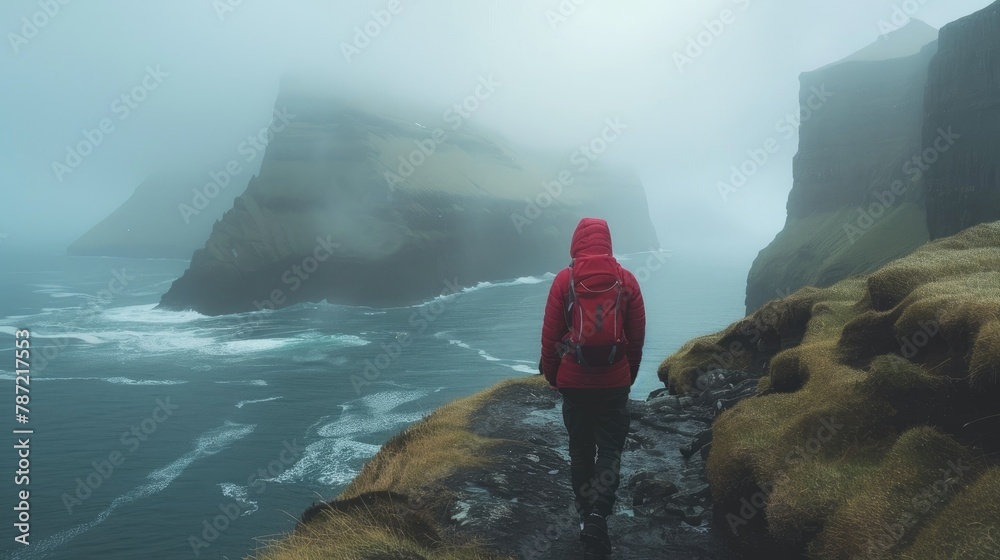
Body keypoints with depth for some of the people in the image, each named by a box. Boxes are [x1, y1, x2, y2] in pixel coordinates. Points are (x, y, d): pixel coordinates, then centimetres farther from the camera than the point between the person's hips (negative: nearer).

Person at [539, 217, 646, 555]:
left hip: (574, 380, 0)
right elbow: (637, 336, 2)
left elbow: (550, 334, -4)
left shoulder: (564, 279, -6)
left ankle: (585, 515, 24)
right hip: (615, 381, 0)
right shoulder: (626, 279, -2)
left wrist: (551, 375, 9)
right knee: (610, 449, 9)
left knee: (580, 448, 14)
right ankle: (598, 515, -6)